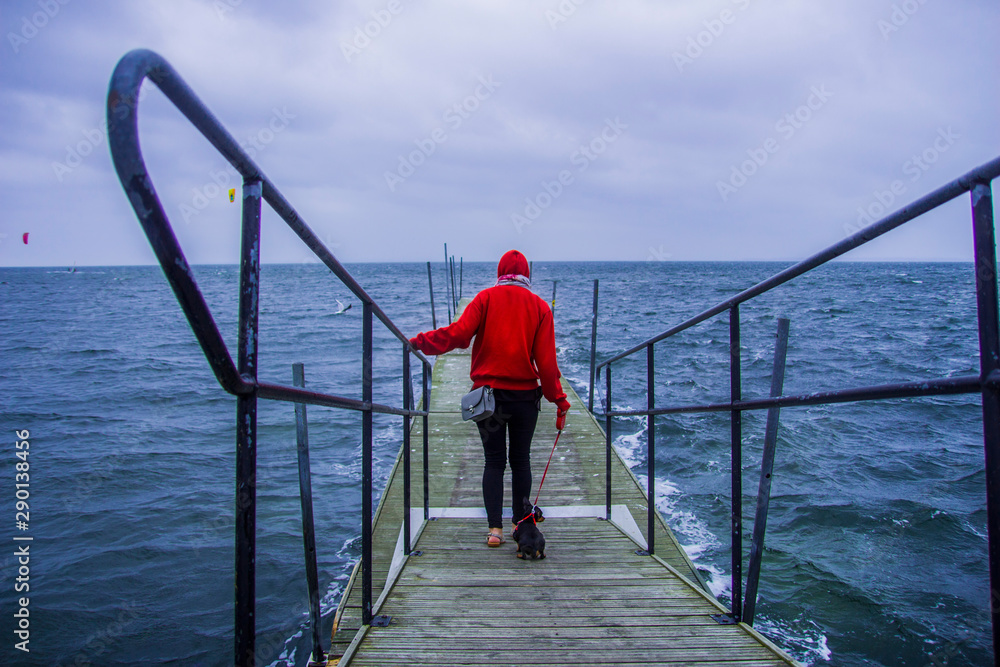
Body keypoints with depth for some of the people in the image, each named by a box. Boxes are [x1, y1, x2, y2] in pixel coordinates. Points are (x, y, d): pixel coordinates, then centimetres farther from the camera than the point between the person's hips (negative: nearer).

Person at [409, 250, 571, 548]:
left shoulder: (486, 298, 0)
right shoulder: (539, 306, 2)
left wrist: (420, 341, -5)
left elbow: (459, 333, -14)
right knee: (520, 460, 13)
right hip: (526, 396, 1)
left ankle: (494, 528, 1)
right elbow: (547, 360, -2)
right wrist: (560, 402, 3)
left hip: (488, 394, 0)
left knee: (494, 461, 7)